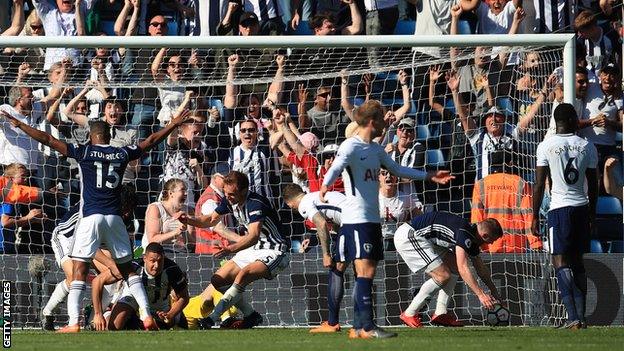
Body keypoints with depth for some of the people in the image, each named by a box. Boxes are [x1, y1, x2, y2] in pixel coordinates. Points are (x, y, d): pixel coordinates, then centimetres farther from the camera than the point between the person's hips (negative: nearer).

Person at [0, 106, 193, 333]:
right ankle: (147, 316, 6)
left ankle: (73, 322, -16)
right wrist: (174, 124, 34)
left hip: (91, 217, -3)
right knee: (127, 268, 14)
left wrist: (18, 125, 6)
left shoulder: (84, 152, 0)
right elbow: (151, 141, 21)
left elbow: (48, 140, -1)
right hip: (115, 218, 3)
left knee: (79, 269, -5)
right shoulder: (122, 154, 8)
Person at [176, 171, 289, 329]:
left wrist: (231, 249, -54)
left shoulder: (255, 204, -26)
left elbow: (254, 236, -39)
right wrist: (189, 220, -2)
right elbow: (211, 220, 16)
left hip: (275, 252, -9)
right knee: (218, 280, 2)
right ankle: (251, 316, 8)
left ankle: (211, 318, -33)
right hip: (254, 250, 9)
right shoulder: (229, 201, -2)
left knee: (242, 275, -33)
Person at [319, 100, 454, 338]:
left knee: (368, 273, 7)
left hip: (373, 219, 9)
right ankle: (367, 327, -18)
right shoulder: (351, 147, -10)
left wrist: (428, 176, 34)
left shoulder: (376, 150, 18)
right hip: (356, 218, -9)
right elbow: (336, 168, -27)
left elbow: (397, 170, 31)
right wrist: (325, 186, -47)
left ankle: (358, 327, 10)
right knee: (365, 272, -15)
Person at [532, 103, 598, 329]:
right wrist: (592, 213, 21)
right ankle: (581, 316, 12)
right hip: (582, 207, 4)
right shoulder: (587, 146, 4)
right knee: (578, 262, 14)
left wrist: (535, 216, 2)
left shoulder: (546, 146, -5)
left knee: (561, 262, -5)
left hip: (559, 208, -4)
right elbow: (593, 185, 10)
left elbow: (539, 184, -5)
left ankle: (573, 317, -17)